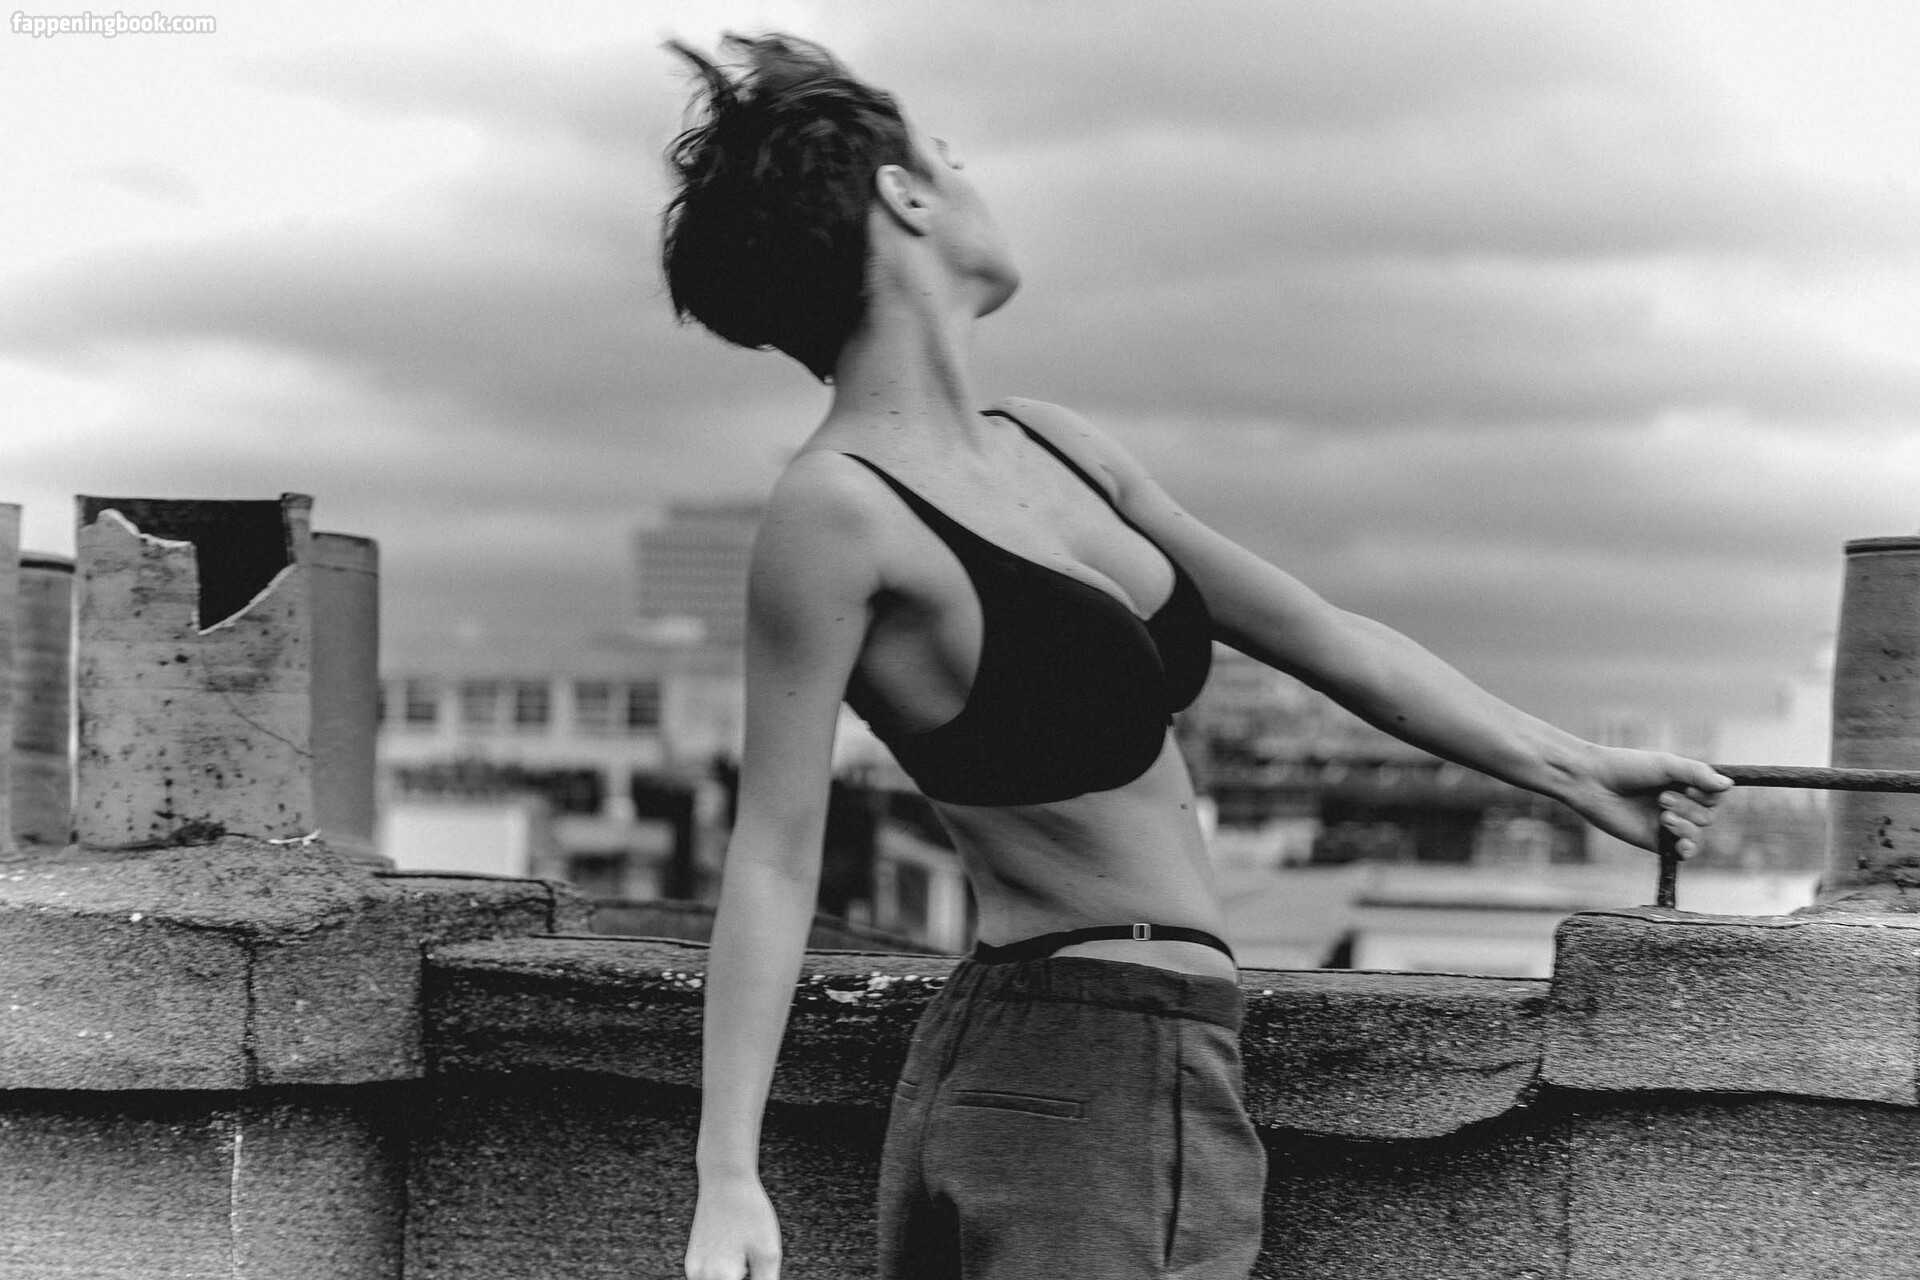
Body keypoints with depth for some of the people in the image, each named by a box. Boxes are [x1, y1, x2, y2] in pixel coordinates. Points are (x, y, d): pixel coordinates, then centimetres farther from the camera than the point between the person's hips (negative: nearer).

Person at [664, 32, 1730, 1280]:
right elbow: (775, 854, -13)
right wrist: (728, 1177, -16)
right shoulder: (837, 512, -13)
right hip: (1086, 1081, -8)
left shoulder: (1052, 447, 12)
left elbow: (1318, 633, 19)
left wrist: (1569, 766, 25)